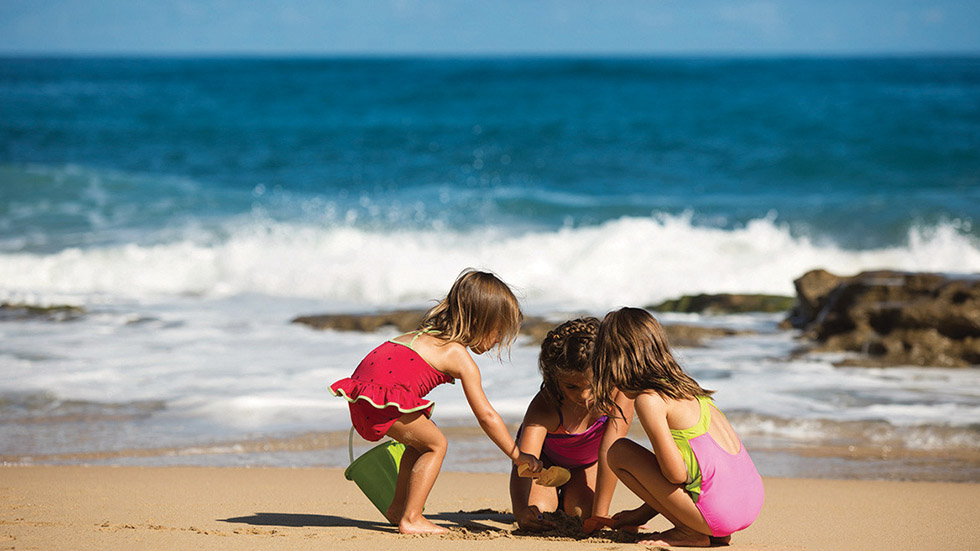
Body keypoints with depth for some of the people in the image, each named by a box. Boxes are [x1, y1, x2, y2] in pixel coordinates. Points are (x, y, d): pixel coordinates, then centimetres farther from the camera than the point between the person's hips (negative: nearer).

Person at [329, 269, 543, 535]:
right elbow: (487, 416, -2)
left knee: (421, 441, 22)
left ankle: (398, 507, 30)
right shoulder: (462, 359, -3)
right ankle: (410, 520, -3)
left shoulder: (430, 333, 23)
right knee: (435, 444, 0)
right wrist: (517, 455, 6)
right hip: (383, 393, -9)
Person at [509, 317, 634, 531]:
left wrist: (599, 514, -45)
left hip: (588, 462, 1)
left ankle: (566, 498, 14)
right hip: (546, 458, -1)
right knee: (536, 510, -25)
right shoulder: (544, 408, -41)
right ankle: (555, 496, 12)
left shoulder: (620, 391, -38)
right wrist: (520, 510, -71)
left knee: (580, 511, -24)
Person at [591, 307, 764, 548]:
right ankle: (715, 533, 15)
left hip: (719, 511, -9)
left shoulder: (648, 400, -10)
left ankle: (689, 533, 0)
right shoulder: (685, 388, 17)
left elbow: (676, 473, -15)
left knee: (618, 451, 0)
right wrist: (642, 513, 29)